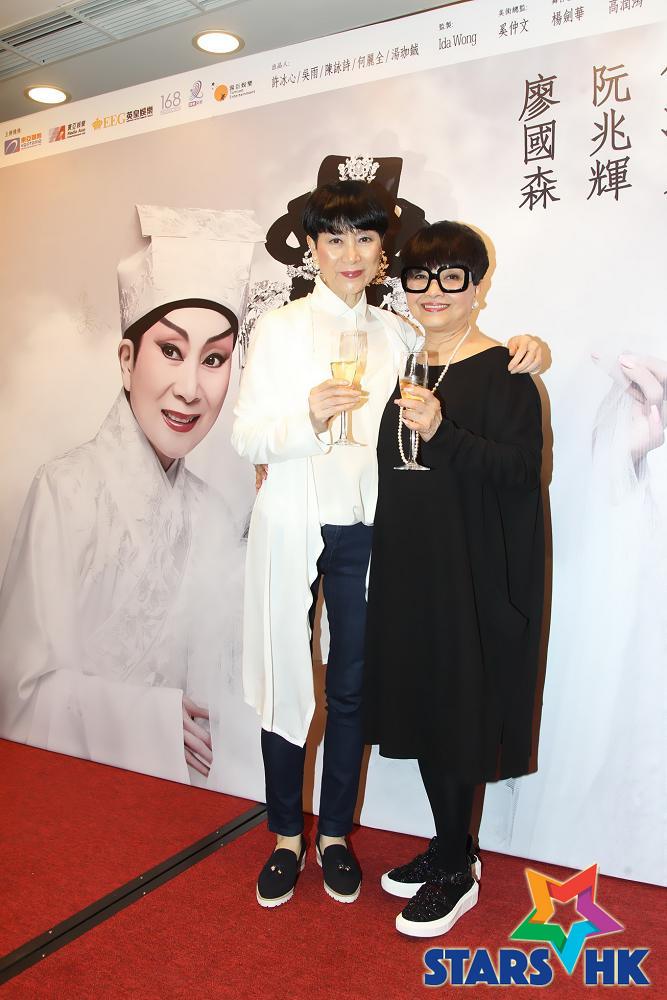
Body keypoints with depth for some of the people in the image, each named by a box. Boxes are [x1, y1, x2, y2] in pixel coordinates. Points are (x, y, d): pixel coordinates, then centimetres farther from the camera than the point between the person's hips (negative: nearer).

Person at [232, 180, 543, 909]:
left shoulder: (397, 334, 8)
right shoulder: (278, 329, 0)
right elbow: (246, 437, -5)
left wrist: (520, 348, -4)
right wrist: (308, 417, -25)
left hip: (363, 533, 2)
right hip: (292, 531, -2)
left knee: (352, 687, 10)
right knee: (285, 680, 7)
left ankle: (335, 835, 30)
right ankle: (286, 836, 28)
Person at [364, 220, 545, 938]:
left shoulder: (503, 372, -7)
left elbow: (523, 467, -17)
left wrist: (442, 432, -28)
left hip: (473, 573, -7)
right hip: (408, 567, 7)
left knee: (454, 710, 1)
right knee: (418, 704, 13)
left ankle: (456, 872, 22)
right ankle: (450, 847, 33)